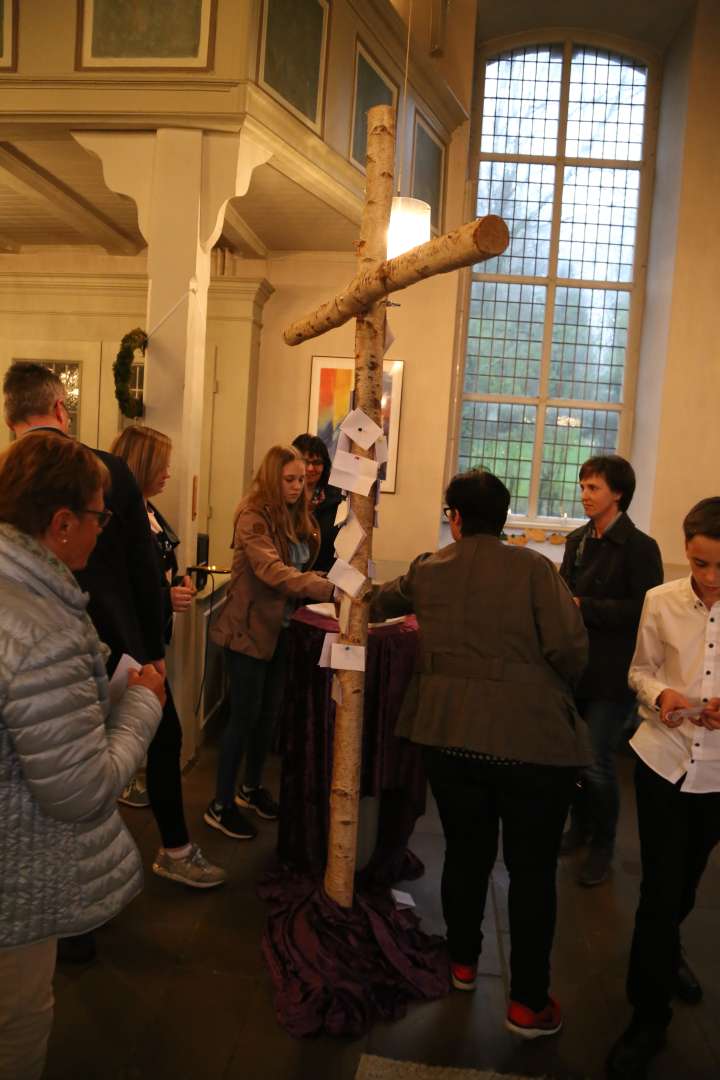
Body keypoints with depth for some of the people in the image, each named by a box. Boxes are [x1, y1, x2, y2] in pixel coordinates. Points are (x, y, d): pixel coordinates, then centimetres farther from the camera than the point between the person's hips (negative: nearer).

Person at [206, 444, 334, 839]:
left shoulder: (297, 518, 6)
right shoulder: (253, 517, -18)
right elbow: (272, 572, -32)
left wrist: (317, 589, -6)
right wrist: (330, 589, -42)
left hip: (282, 629, 7)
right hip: (250, 629, -7)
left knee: (269, 713, 17)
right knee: (245, 716, 1)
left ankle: (252, 788, 36)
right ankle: (221, 805, 17)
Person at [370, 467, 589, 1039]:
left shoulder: (428, 572, 5)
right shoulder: (533, 568, -9)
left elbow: (380, 601, 25)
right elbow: (570, 650, -15)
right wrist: (551, 688, 7)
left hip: (451, 736, 4)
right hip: (533, 739, -3)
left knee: (466, 852, 21)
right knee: (532, 869, 10)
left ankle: (463, 961, 39)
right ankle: (529, 1004, 21)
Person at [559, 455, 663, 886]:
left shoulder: (640, 547, -11)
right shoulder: (577, 541, 9)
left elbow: (643, 610, -18)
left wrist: (584, 607, -20)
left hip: (611, 673, -6)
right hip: (575, 665, 6)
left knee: (598, 763, -1)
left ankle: (603, 848, 21)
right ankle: (580, 828, 37)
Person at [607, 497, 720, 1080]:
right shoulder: (661, 601, -9)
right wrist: (659, 694, -18)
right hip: (663, 756, -1)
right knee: (660, 885, 0)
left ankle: (666, 951, 54)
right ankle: (649, 1016, 20)